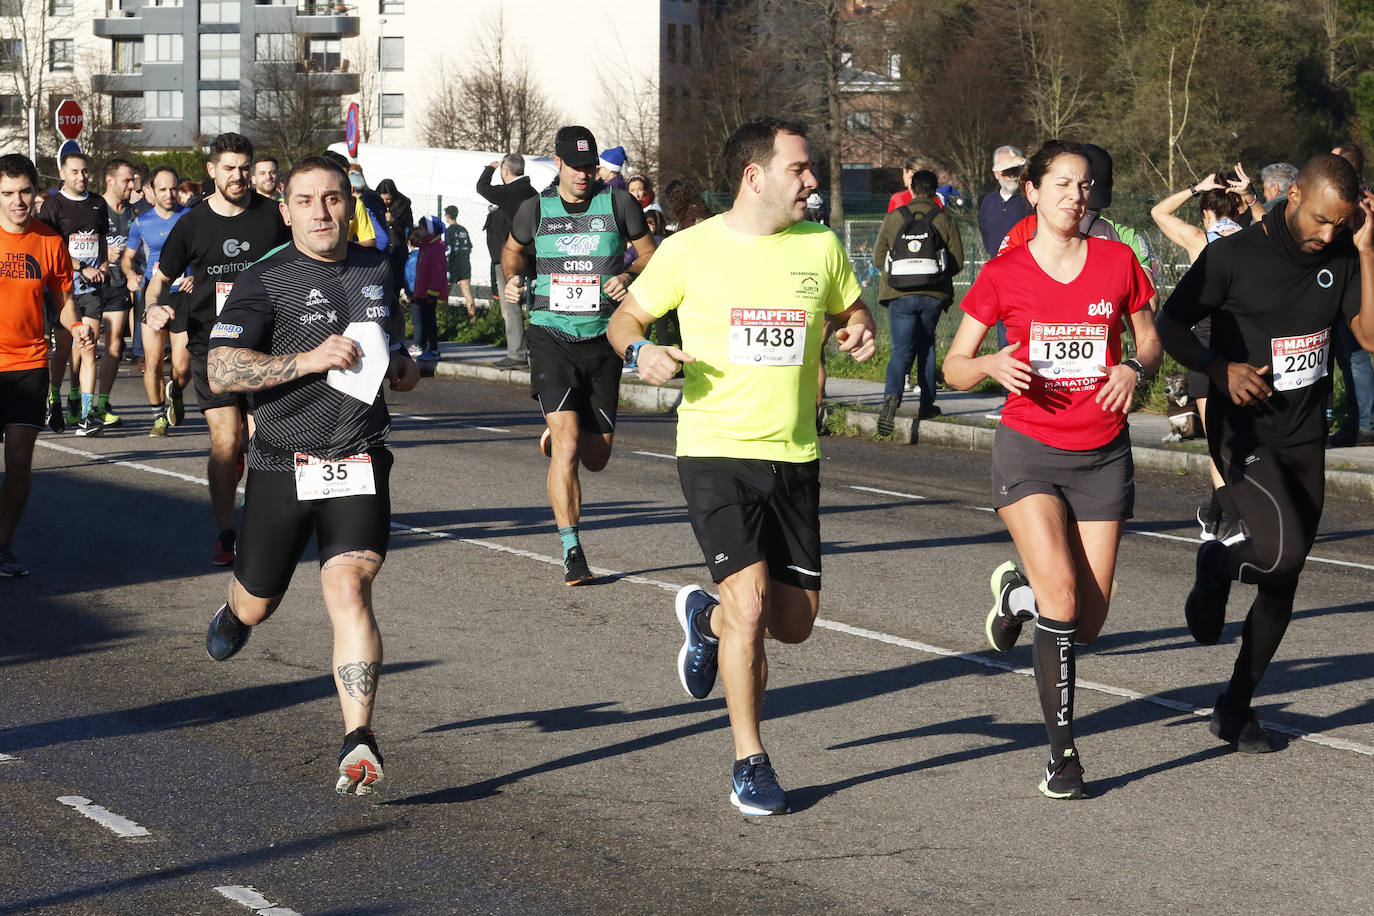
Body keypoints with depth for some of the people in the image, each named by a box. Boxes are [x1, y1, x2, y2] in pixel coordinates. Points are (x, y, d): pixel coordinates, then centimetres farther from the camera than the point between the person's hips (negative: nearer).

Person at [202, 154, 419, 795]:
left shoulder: (378, 270, 9)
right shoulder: (264, 282, -7)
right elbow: (221, 372, -18)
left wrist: (402, 365, 7)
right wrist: (308, 360, -26)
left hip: (359, 462, 1)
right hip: (282, 463, -1)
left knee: (349, 588, -20)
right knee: (258, 601, 15)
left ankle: (358, 742, -23)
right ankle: (235, 614, 55)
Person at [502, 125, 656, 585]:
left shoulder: (618, 203, 1)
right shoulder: (536, 209, 3)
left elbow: (650, 253, 9)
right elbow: (512, 249, 22)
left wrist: (629, 276, -11)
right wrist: (511, 281, 2)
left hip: (602, 339, 2)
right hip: (551, 337, -2)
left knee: (596, 457, 8)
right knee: (566, 449, -16)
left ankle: (557, 434, 45)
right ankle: (572, 552, -9)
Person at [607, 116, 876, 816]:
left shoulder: (820, 245, 5)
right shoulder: (690, 250, -4)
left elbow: (850, 312, 21)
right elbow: (624, 319, 6)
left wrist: (859, 333, -3)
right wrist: (642, 352, -16)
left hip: (794, 456, 4)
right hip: (715, 450, -4)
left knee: (795, 621, 7)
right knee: (751, 604, -17)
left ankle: (708, 620, 41)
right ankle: (749, 763, 0)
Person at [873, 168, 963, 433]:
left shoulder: (893, 218, 1)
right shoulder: (943, 219, -1)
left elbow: (878, 258, 5)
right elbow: (958, 261, -1)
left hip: (900, 295, 0)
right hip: (933, 295, 0)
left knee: (902, 351, 0)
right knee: (926, 345, 19)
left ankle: (892, 395, -27)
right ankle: (927, 404, 19)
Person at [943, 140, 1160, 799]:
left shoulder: (1117, 262, 2)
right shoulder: (1004, 274, -3)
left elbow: (1150, 341, 14)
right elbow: (954, 367, 3)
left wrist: (1136, 370, -9)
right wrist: (993, 365, -19)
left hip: (1102, 454, 3)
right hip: (1029, 450, -3)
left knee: (1088, 622, 1)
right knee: (1061, 594, -21)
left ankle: (1017, 592, 36)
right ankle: (1063, 755, -9)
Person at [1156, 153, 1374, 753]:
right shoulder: (1232, 257, -11)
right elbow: (1170, 328, -3)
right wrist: (1219, 368, -19)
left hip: (1305, 439, 5)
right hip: (1242, 433, -5)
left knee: (1283, 585, 9)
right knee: (1284, 550, -28)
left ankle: (1235, 708, 25)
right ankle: (1217, 566, 7)